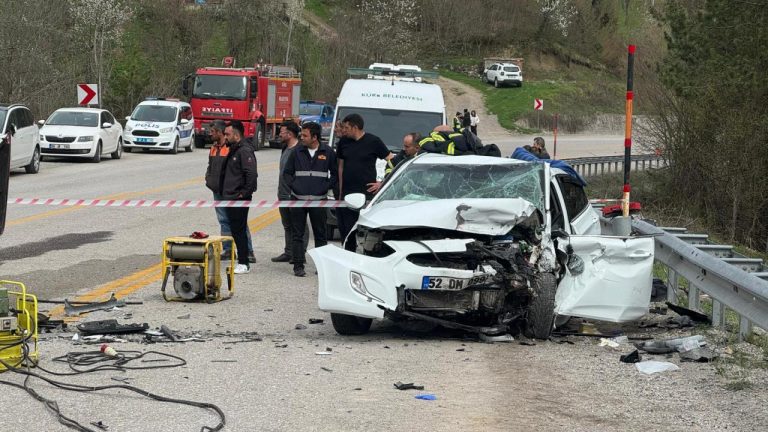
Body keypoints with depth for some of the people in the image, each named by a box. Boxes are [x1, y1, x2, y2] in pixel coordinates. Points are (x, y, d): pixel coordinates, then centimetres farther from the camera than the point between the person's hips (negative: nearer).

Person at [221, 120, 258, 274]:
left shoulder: (245, 151, -15)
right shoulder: (233, 149, 16)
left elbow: (252, 174, -24)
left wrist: (245, 193, -19)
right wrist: (223, 191, 19)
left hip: (239, 199, -10)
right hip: (230, 198, 10)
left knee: (239, 230, -7)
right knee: (235, 230, 12)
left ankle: (244, 264, -3)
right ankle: (241, 260, 18)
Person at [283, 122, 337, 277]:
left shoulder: (328, 152, 2)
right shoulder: (297, 152, 5)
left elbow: (335, 174, 9)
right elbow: (287, 172, 13)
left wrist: (326, 187, -3)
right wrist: (293, 186, -2)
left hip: (319, 200, -1)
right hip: (298, 200, 1)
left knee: (320, 234, 5)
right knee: (298, 234, 1)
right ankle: (298, 266, 5)